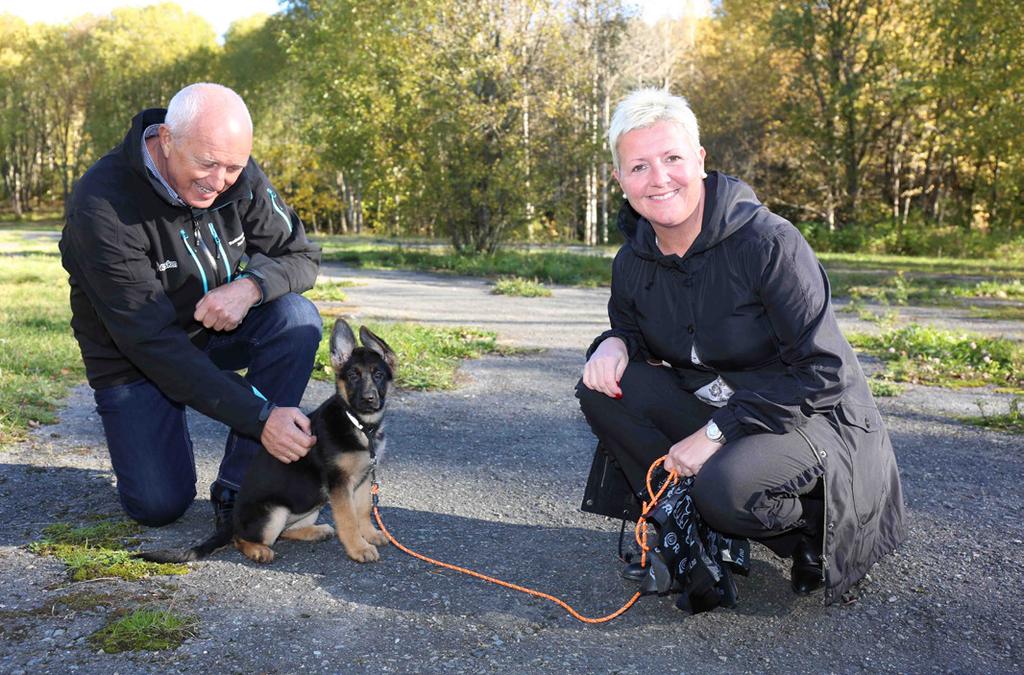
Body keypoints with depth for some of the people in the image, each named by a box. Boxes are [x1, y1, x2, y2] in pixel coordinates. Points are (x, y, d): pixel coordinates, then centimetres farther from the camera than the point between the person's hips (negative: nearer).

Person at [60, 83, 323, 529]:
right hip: (133, 355, -4)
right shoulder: (102, 206, -30)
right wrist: (260, 417, -37)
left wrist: (251, 285, -34)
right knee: (159, 507, -12)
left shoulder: (240, 177, -15)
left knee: (297, 318, -26)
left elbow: (301, 257, -8)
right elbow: (150, 339, -32)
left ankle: (238, 487, -17)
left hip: (218, 328, 4)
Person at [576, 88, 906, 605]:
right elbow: (631, 330, 14)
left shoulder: (769, 242, -22)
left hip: (812, 420, -6)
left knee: (725, 488, -35)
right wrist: (614, 344, -13)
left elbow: (824, 371, -21)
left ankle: (815, 527, 0)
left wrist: (718, 432, -24)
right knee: (602, 386, -15)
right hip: (713, 411, 6)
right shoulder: (633, 262, -4)